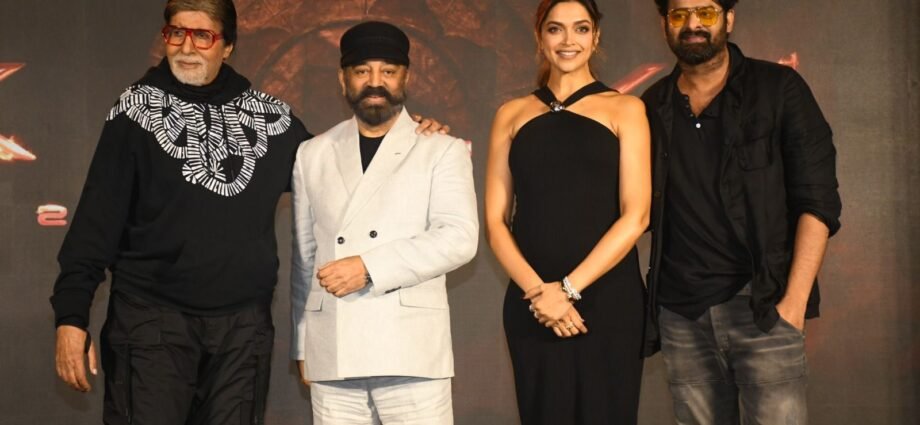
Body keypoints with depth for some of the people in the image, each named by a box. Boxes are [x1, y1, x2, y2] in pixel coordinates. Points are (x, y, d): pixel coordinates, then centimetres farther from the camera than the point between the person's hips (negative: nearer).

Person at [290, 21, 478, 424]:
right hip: (331, 354, 3)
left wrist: (369, 267, -15)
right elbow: (305, 257, 16)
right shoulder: (312, 155, 14)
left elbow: (459, 237, -7)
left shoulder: (442, 151, 5)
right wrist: (302, 345, 14)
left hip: (410, 350, -2)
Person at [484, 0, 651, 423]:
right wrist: (536, 290, -10)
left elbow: (635, 215, -4)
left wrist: (569, 288, -12)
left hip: (606, 298, -1)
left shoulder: (624, 109, 5)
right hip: (530, 304, 2)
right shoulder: (512, 114, 11)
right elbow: (496, 221, 5)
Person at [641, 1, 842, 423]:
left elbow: (817, 199, -4)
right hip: (678, 310, 3)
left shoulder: (778, 88, 1)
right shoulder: (652, 106, 11)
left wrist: (795, 300, -12)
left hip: (762, 303, -3)